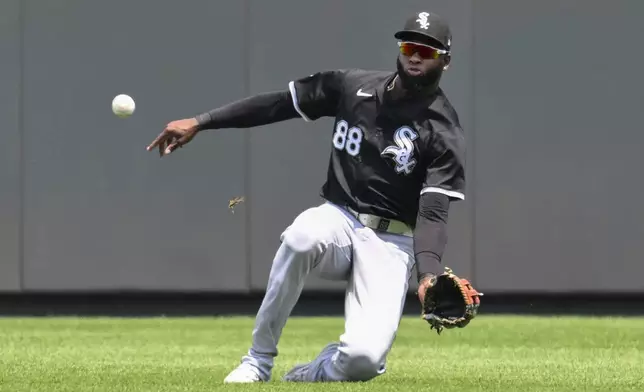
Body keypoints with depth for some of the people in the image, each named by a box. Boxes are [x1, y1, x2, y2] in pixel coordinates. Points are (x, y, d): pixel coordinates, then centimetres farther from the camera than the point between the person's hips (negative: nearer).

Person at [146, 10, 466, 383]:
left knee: (364, 357, -28)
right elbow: (278, 103, 5)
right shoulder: (352, 86, 1)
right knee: (302, 236, -38)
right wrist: (199, 122, -2)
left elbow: (433, 212, -19)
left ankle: (317, 371, 11)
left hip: (391, 243, -2)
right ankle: (258, 360, -21)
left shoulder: (444, 133, -10)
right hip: (338, 220, 3)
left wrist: (429, 274, -38)